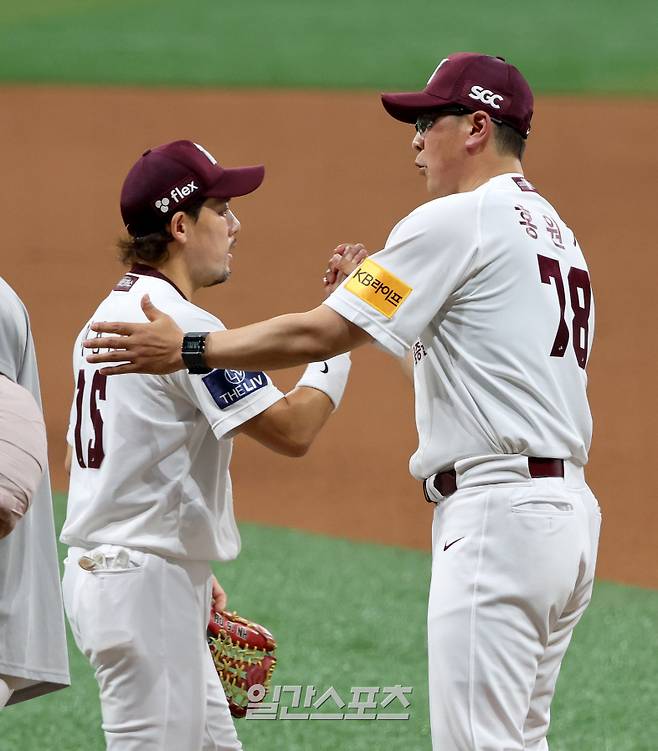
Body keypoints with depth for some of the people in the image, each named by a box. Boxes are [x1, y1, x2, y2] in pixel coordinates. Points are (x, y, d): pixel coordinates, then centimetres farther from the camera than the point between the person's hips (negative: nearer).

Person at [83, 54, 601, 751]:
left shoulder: (457, 221, -8)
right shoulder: (558, 233, 21)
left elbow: (319, 333, -10)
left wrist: (186, 348, -1)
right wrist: (374, 292, 19)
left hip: (496, 514, -10)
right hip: (568, 508, 10)